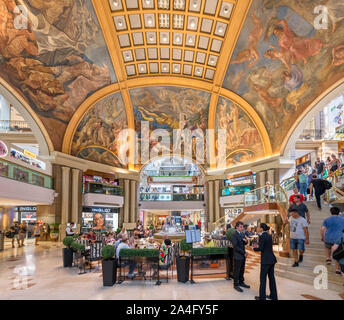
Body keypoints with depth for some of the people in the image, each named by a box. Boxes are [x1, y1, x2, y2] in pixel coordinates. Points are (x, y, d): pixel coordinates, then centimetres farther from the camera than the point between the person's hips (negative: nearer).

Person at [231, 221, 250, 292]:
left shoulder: (242, 234, 9)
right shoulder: (234, 235, -16)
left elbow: (244, 243, 14)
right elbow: (235, 246, -20)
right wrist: (244, 253, -16)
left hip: (243, 255, 8)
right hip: (237, 256, -8)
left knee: (242, 270, 16)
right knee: (237, 271, 2)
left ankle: (241, 282, 29)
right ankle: (236, 285, 13)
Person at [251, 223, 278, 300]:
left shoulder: (262, 236, -15)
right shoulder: (269, 235, 10)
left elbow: (261, 249, -14)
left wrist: (253, 248, 2)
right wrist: (258, 246, 15)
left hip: (265, 260, -8)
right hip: (271, 259, 8)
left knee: (263, 278, 2)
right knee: (271, 277, 15)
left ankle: (262, 297, 8)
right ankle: (274, 296, 23)